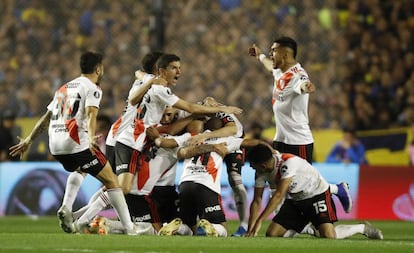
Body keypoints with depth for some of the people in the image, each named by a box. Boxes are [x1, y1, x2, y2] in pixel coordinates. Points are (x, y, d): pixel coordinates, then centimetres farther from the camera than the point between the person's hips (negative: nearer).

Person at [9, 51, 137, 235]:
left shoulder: (64, 88, 24)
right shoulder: (92, 88, 2)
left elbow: (47, 117, 28)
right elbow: (90, 115, -17)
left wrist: (29, 140, 34)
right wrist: (91, 138, -32)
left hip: (55, 144, 8)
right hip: (77, 143, -8)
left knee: (79, 169, 36)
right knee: (111, 181, -2)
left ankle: (66, 210, 15)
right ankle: (129, 228, -11)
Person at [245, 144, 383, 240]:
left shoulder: (288, 163, -33)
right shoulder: (261, 173, -9)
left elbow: (278, 196, -37)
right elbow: (257, 201, -5)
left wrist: (259, 221, -41)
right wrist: (250, 230, -15)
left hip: (317, 194, -7)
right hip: (294, 201, 7)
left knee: (328, 236, -24)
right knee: (272, 234, -7)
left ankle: (363, 228, 2)